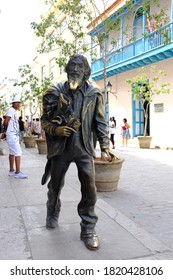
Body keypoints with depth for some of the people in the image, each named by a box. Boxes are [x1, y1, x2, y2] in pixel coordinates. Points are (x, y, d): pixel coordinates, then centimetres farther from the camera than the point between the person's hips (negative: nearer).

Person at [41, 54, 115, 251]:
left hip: (84, 147, 0)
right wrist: (56, 130, -15)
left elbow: (100, 122, 4)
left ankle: (88, 229, 8)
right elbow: (45, 121, 5)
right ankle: (53, 214, 43)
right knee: (55, 185, 15)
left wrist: (105, 147, -3)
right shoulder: (56, 93, -1)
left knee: (89, 188, -7)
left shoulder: (93, 94, 0)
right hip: (61, 147, 1)